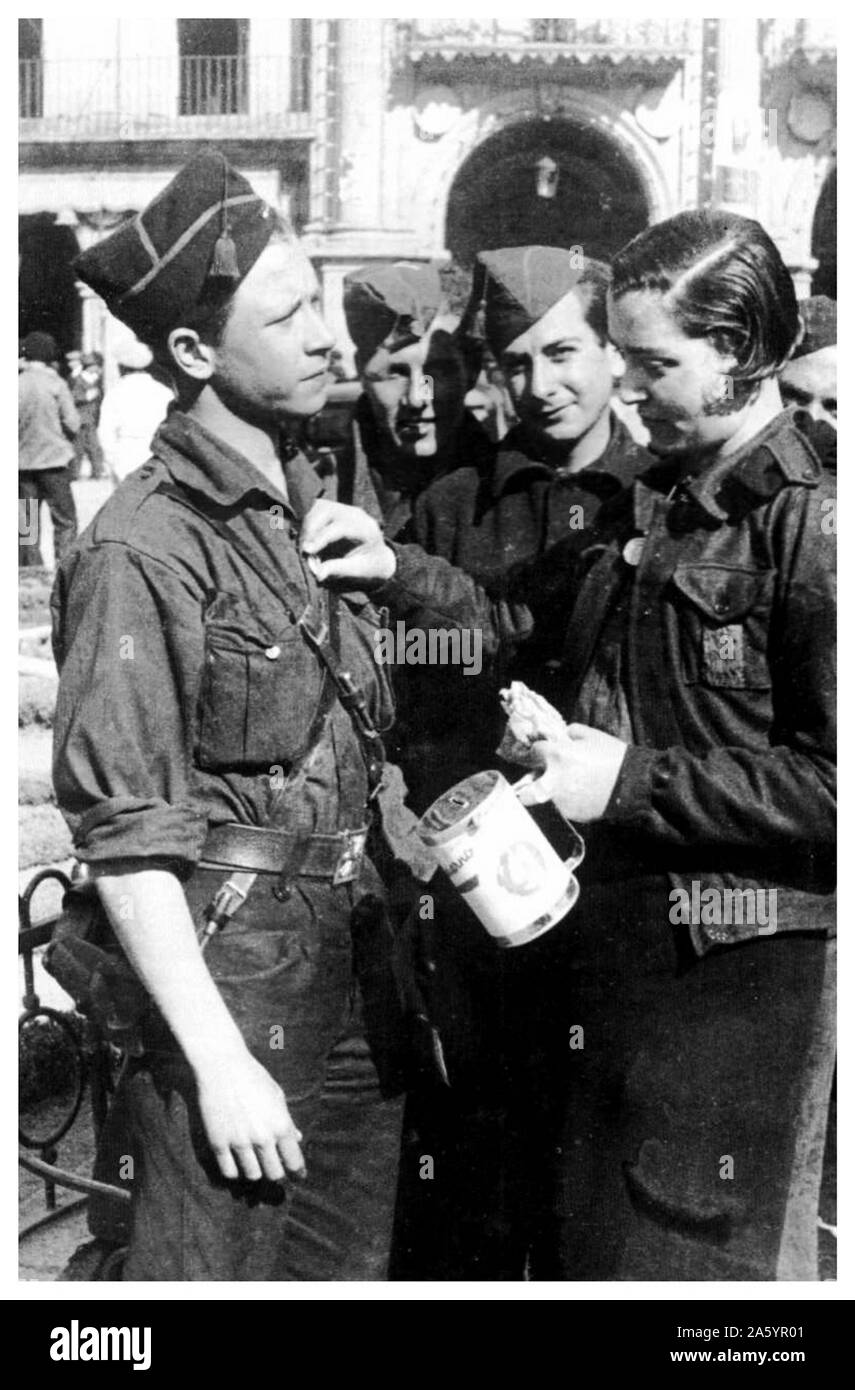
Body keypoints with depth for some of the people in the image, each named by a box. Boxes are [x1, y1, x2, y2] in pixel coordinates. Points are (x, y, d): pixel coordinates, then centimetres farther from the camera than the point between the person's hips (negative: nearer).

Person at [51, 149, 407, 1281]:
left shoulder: (314, 507, 9)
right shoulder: (144, 550, -16)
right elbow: (124, 840, -18)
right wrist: (219, 1061, -19)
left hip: (353, 960, 8)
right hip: (227, 972, -8)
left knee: (350, 1267, 17)